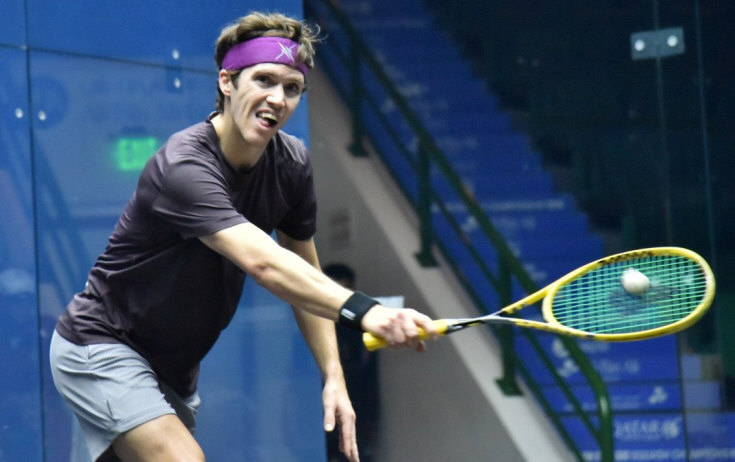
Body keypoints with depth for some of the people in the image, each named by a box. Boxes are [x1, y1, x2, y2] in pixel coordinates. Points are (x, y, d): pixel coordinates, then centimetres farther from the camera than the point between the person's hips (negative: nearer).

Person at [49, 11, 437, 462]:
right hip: (101, 347, -8)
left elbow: (305, 272, 6)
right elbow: (263, 263, -43)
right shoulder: (183, 166, -29)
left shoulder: (292, 163, -4)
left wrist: (334, 377, -5)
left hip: (175, 369, 8)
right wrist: (363, 310, -55)